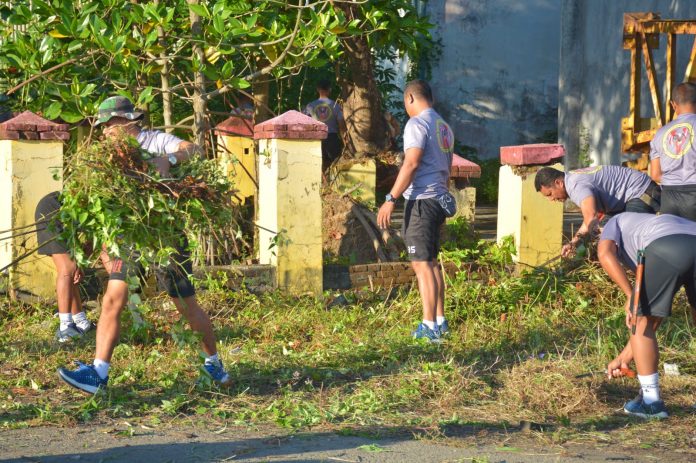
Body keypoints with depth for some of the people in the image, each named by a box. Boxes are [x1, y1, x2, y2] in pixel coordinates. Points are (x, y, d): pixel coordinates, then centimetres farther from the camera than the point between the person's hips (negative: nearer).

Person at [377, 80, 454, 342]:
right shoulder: (444, 126, 18)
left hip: (421, 200, -9)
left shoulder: (417, 124, -10)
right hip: (439, 198, 9)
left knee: (421, 263, -8)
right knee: (431, 261, 16)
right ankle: (440, 321, 21)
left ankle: (430, 327, -9)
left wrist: (390, 199, -21)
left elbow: (411, 163, -21)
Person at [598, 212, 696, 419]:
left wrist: (630, 295, 12)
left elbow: (605, 254, 6)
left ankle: (651, 401, 13)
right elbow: (652, 321, 43)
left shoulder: (614, 224, 35)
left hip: (664, 248, -5)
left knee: (642, 318, 12)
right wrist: (624, 357, 49)